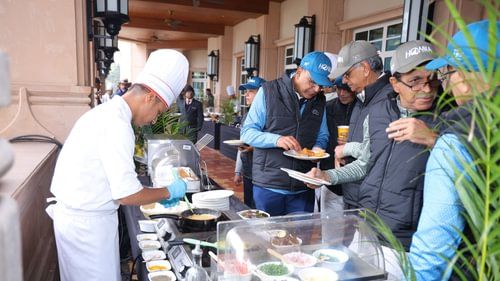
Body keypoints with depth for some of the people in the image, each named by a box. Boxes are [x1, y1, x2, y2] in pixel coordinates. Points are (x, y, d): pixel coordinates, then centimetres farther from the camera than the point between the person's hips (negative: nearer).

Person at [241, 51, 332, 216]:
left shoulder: (320, 101, 8)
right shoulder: (268, 92, -6)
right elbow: (247, 132, -7)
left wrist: (317, 148, -7)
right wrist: (276, 139, -24)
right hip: (269, 185, -3)